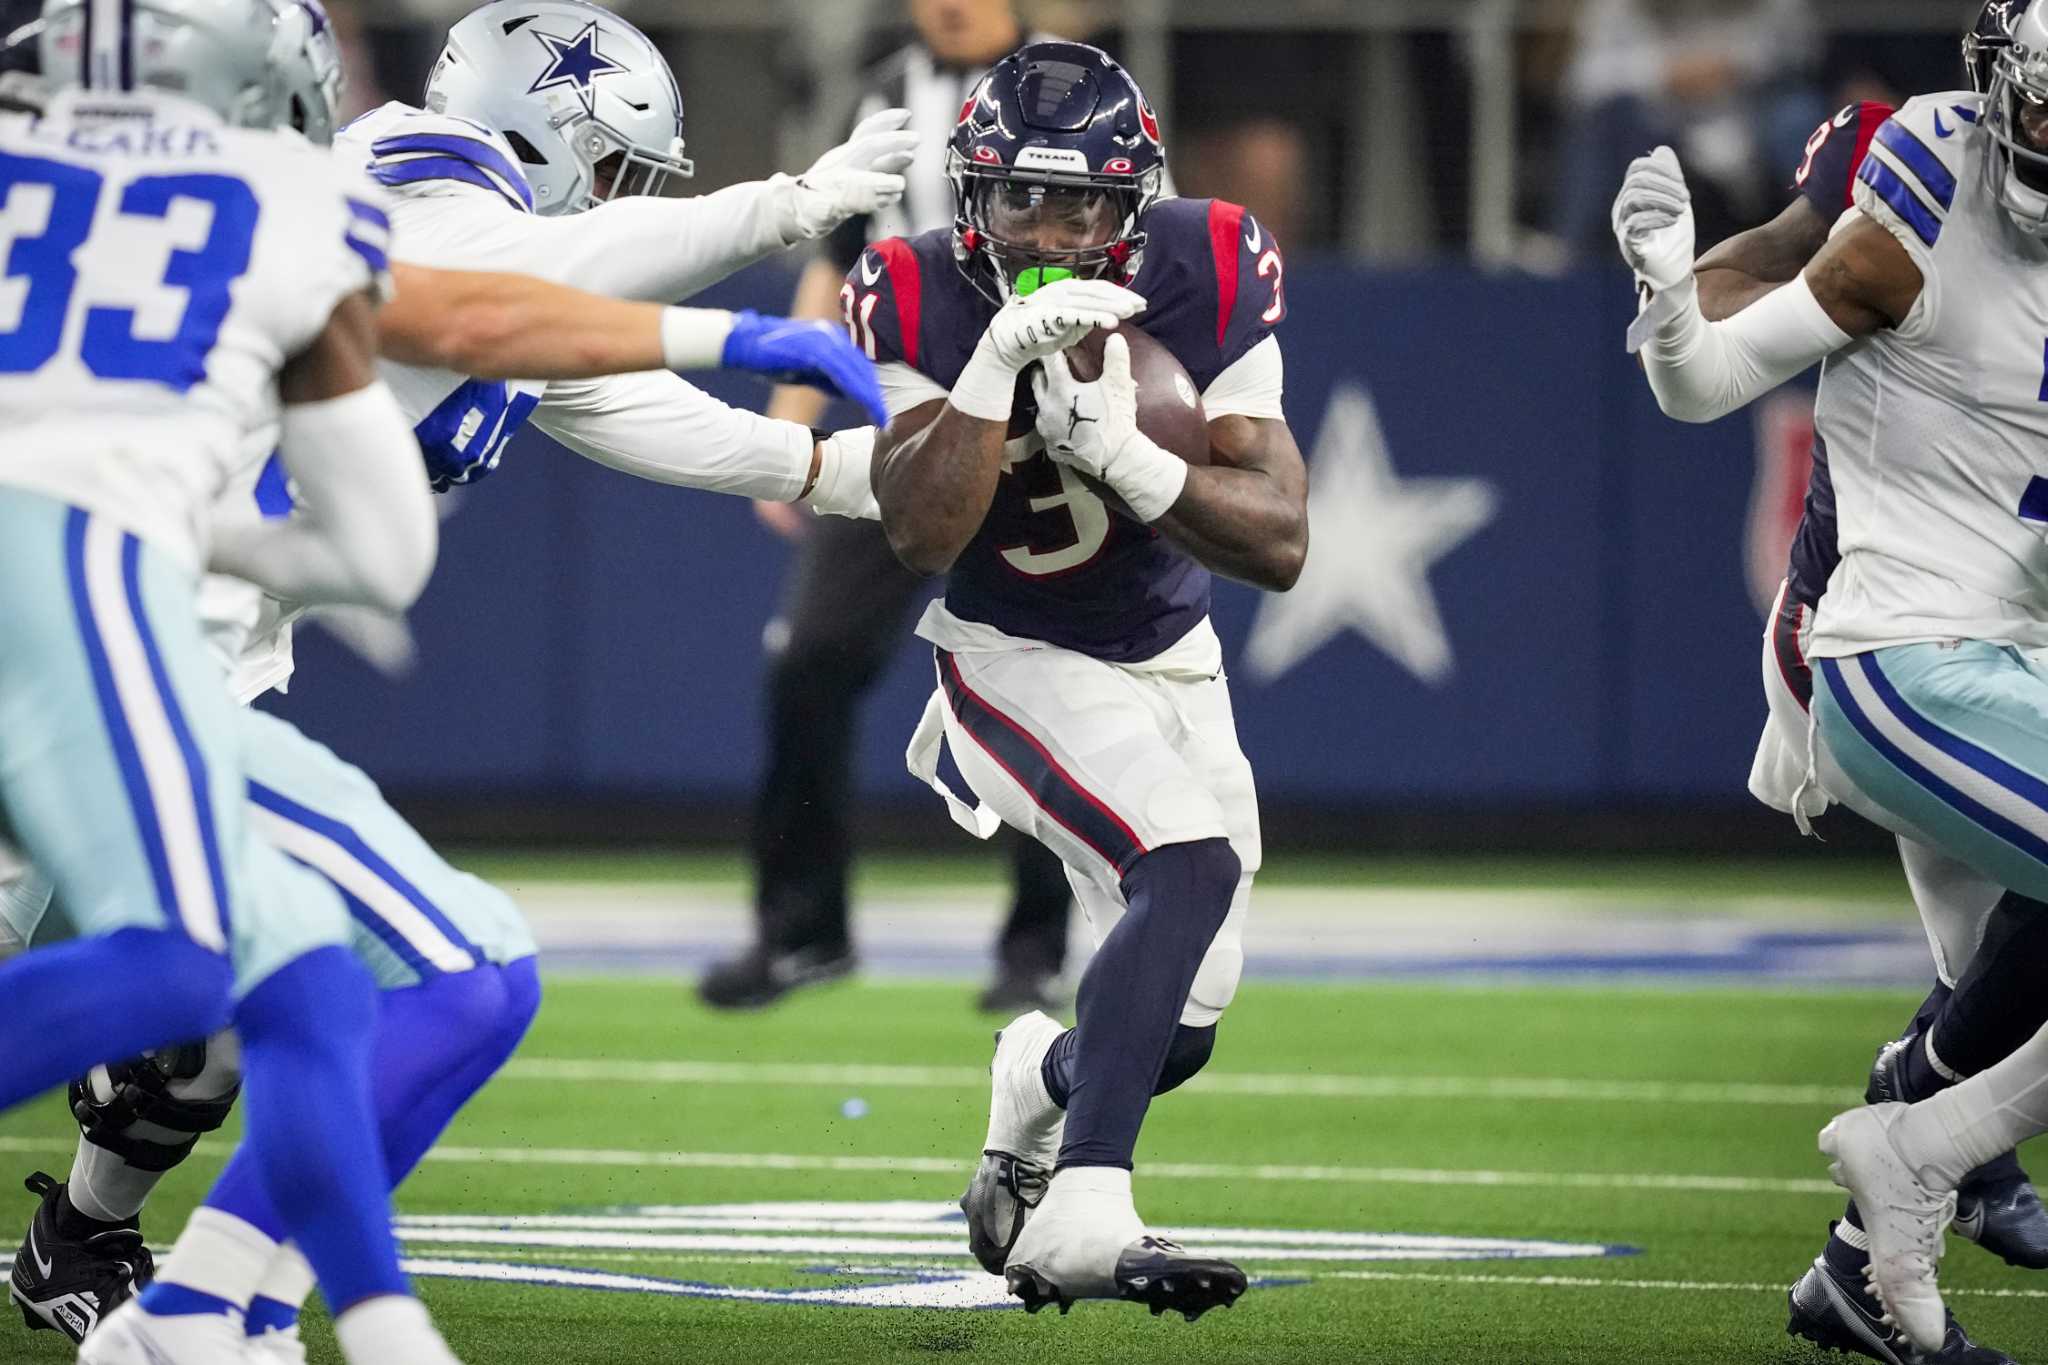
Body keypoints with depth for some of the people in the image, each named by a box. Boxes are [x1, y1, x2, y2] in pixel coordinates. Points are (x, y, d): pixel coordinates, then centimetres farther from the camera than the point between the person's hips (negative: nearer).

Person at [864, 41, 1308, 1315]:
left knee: (1180, 1024, 7)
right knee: (1191, 864, -30)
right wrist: (1001, 358, -41)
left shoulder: (1208, 274, -16)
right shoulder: (925, 300, -20)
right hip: (1018, 663, -4)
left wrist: (1126, 456, -35)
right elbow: (921, 535, -32)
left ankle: (1040, 1080, 43)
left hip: (1171, 663, 4)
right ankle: (1082, 1216, -33)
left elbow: (1281, 543, -20)